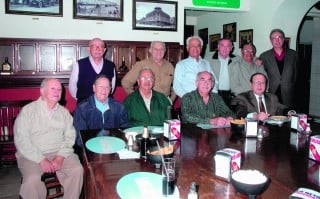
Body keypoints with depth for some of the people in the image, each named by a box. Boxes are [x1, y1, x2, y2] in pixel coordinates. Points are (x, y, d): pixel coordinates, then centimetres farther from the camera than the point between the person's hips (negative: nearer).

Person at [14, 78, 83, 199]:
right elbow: (21, 140, -9)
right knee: (32, 179, -29)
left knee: (77, 170, -21)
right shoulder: (27, 111, -3)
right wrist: (41, 160, -17)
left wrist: (60, 157, -13)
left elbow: (69, 137, 4)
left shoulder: (64, 112, 9)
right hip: (33, 155, -3)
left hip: (60, 152, 3)